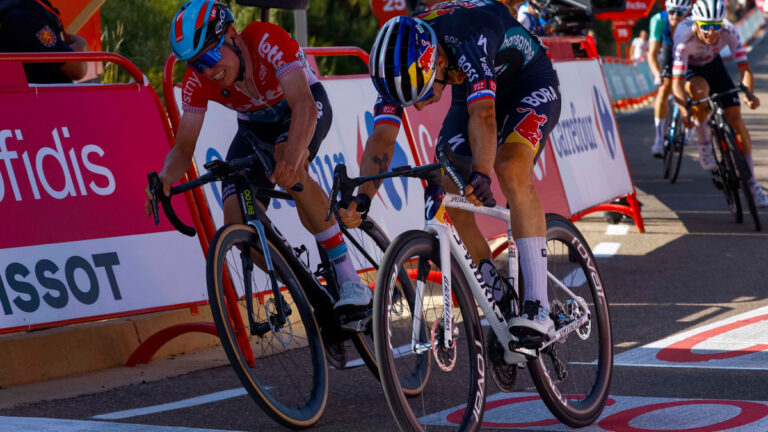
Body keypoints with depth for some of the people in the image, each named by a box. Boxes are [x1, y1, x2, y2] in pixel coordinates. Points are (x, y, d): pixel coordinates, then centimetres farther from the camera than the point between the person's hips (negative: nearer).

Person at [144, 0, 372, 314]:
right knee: (238, 223, -16)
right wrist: (166, 176, -45)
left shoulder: (268, 40, -37)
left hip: (305, 107, -5)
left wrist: (291, 156, -68)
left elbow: (303, 105, -49)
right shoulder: (198, 79, -23)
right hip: (256, 125, 5)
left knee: (290, 172, -39)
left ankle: (349, 279, -33)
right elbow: (184, 147, -21)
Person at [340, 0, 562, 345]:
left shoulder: (468, 35, -40)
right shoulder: (401, 61, -22)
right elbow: (382, 137, -27)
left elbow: (483, 116, -51)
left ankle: (538, 307, -33)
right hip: (470, 94, 6)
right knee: (452, 194, -11)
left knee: (511, 172, -30)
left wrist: (481, 175, -66)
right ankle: (499, 301, 5)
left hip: (530, 86, -6)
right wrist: (362, 198, -42)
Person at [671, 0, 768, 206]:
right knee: (701, 91, -39)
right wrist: (684, 110, -57)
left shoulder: (729, 32, -30)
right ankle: (704, 144, -15)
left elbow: (744, 68, -32)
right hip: (690, 69, -3)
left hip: (714, 66, 3)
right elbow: (677, 82, -41)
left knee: (736, 119, -6)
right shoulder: (685, 36, -38)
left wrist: (749, 95, -51)